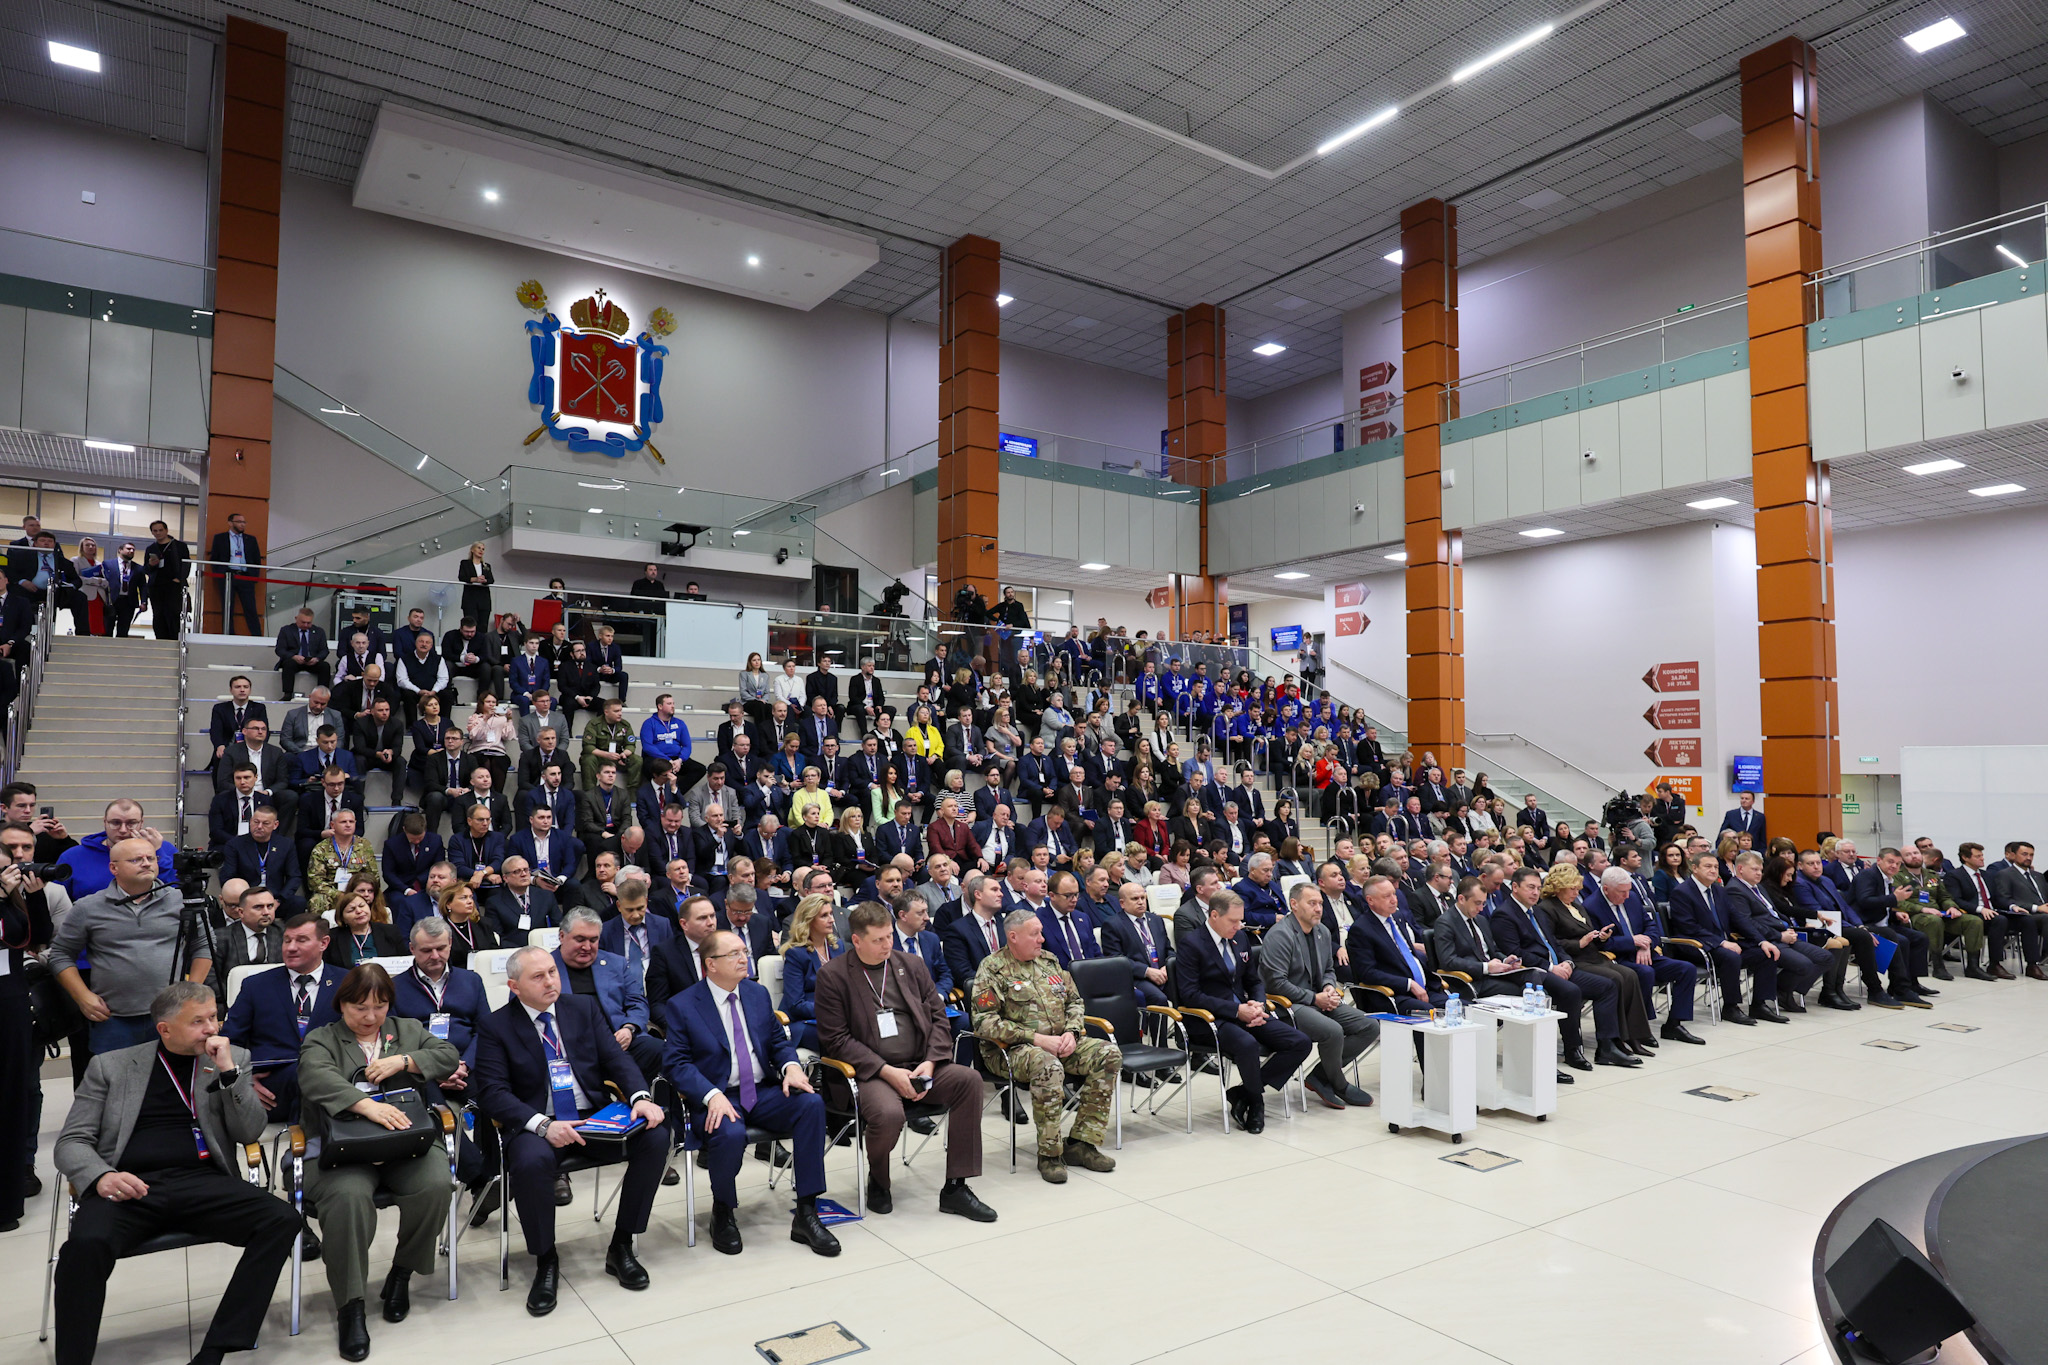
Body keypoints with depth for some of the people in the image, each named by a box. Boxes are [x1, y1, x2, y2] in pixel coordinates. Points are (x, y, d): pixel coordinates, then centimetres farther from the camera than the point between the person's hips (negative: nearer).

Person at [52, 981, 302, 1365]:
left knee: (282, 1219, -25)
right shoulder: (110, 1066, 12)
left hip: (202, 1183, 1)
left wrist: (228, 1071, -8)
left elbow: (249, 1133, 6)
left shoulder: (233, 1059, 13)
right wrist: (101, 1176, -14)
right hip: (129, 1187, -1)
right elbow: (72, 1141, 8)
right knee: (86, 1243, -35)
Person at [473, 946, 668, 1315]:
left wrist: (641, 1097, -17)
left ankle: (621, 1247, -4)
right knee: (530, 1161, -37)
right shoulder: (496, 1026, 0)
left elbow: (616, 1059, 4)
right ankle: (545, 1261, -10)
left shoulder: (584, 1009, 9)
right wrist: (543, 1125, -25)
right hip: (536, 1125, -3)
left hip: (595, 1118, 3)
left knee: (655, 1136, -22)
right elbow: (492, 1091, -9)